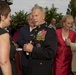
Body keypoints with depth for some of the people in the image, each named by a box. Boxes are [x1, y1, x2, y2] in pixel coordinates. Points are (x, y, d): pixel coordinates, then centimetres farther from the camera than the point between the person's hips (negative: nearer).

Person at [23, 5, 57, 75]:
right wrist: (26, 47, -3)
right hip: (31, 67, 6)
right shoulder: (33, 31, 10)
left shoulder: (50, 31, -13)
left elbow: (51, 53, -22)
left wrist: (32, 49, -22)